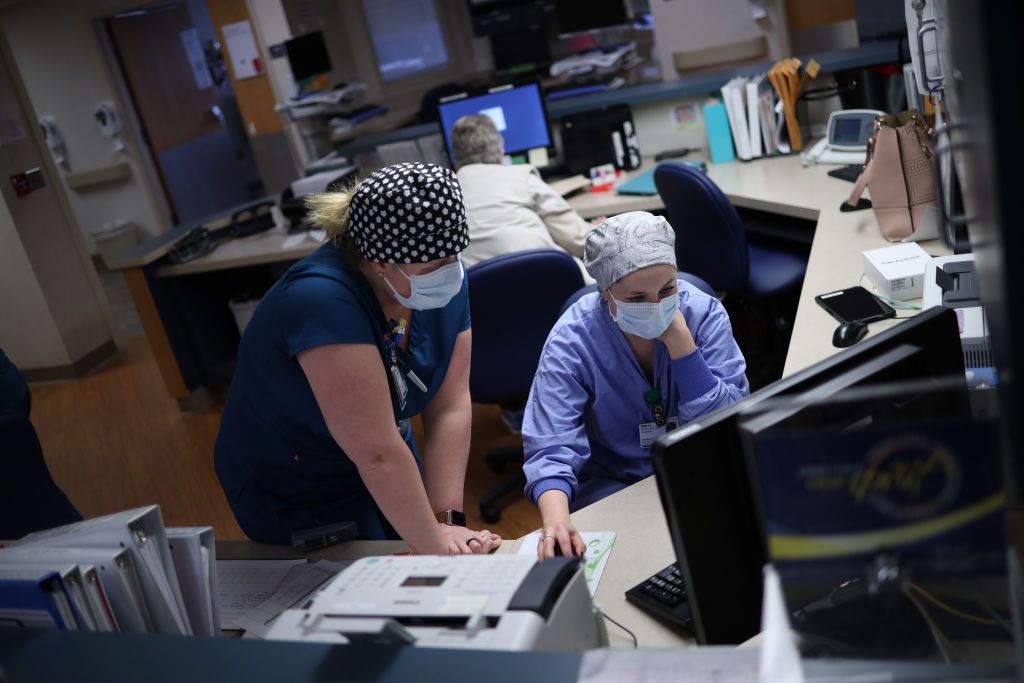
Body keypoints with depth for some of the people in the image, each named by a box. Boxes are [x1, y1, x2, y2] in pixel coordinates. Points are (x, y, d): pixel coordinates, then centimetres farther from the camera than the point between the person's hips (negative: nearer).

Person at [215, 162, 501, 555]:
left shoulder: (445, 284, -14)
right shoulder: (325, 302, -37)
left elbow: (449, 408, -15)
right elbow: (377, 454, -36)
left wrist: (446, 519, -20)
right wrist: (433, 545, -28)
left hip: (383, 473, 6)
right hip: (294, 497, -6)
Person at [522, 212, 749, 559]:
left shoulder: (704, 313, -12)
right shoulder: (572, 340, -18)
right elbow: (552, 450, -23)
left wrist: (679, 339, -26)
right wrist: (555, 520, -45)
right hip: (612, 484, -3)